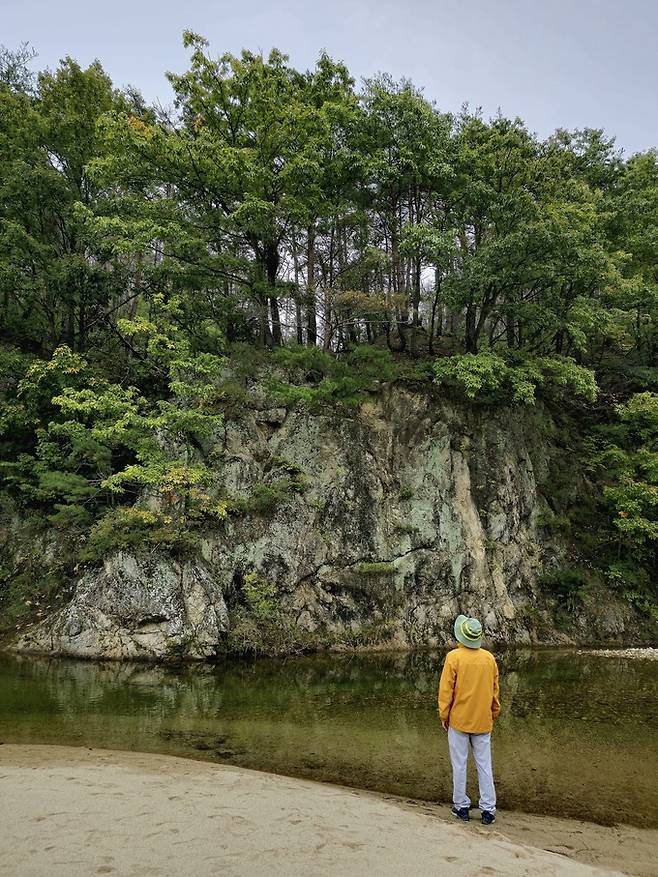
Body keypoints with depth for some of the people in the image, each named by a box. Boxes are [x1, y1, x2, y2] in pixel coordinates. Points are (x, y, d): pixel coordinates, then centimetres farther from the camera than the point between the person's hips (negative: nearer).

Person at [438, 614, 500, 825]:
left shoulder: (454, 657, -14)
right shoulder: (489, 658, -2)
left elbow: (446, 690, -10)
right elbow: (495, 690, 8)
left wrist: (444, 716, 1)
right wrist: (494, 714, 20)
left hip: (458, 721, -3)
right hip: (483, 721, 3)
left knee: (459, 765, 9)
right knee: (484, 766, 10)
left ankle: (461, 806, 18)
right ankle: (488, 810, 14)